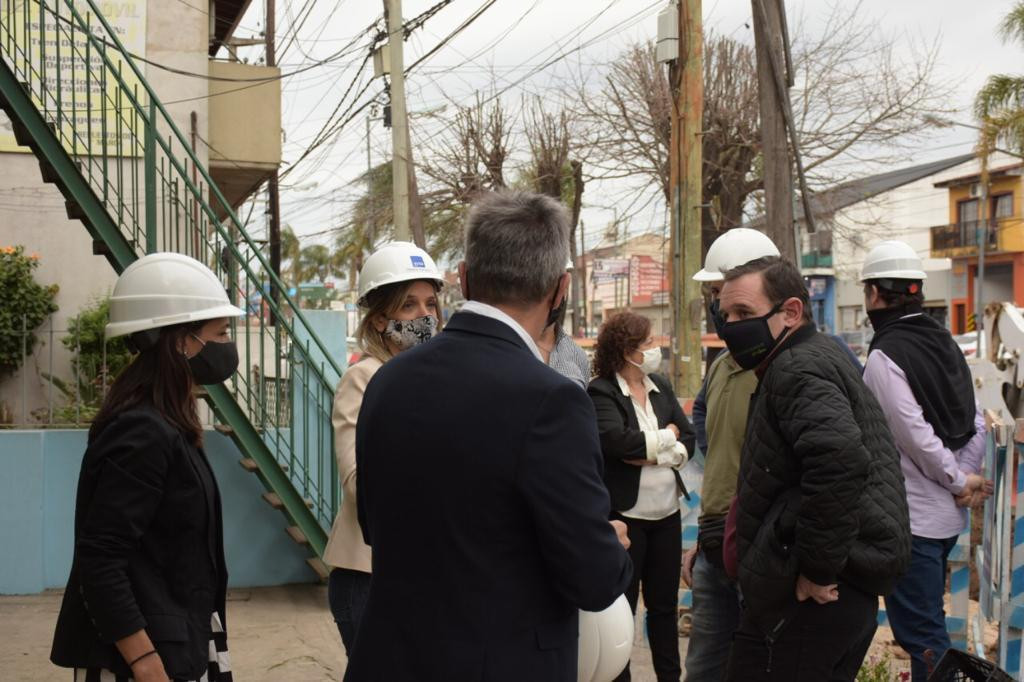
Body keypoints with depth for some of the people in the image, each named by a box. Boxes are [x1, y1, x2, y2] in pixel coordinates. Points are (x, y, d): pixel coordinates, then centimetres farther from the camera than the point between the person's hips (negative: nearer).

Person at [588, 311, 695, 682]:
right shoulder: (601, 392, -11)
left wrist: (654, 455, -14)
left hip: (667, 512, 6)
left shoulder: (661, 386, 9)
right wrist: (666, 436, -10)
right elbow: (617, 441, -25)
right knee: (622, 603, 6)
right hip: (625, 514, -6)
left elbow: (688, 439, 4)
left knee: (665, 602, 16)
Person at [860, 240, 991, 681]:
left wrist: (959, 482, -7)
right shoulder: (943, 342, 9)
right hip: (948, 515, 9)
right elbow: (976, 424, 8)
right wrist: (966, 481, 2)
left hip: (911, 520, -9)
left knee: (920, 633, -2)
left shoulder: (885, 355, -16)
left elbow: (916, 436, -20)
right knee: (928, 624, 20)